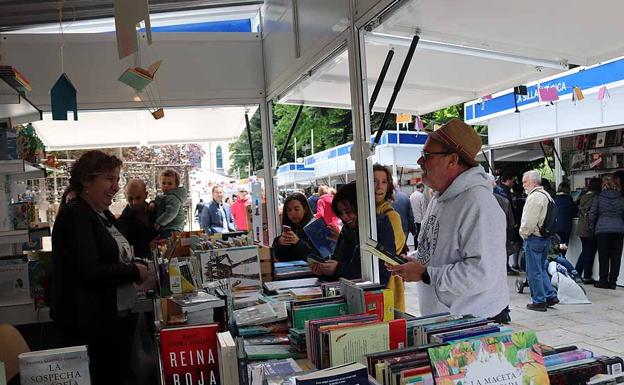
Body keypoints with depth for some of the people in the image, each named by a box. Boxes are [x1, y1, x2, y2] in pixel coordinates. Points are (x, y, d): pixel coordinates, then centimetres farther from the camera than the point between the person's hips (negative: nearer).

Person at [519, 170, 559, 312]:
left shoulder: (534, 197, -18)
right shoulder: (546, 195, 14)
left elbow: (529, 221, -21)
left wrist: (523, 234, -4)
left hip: (534, 238, -10)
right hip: (546, 237, 10)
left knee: (534, 271, 0)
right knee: (541, 269, 20)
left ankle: (539, 301, 7)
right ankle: (551, 295, 21)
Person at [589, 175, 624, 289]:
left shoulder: (599, 197, 1)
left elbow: (592, 214, 1)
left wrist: (593, 228, 12)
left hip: (602, 229, -1)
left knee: (603, 257, 4)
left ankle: (603, 281, 7)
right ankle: (613, 282, 9)